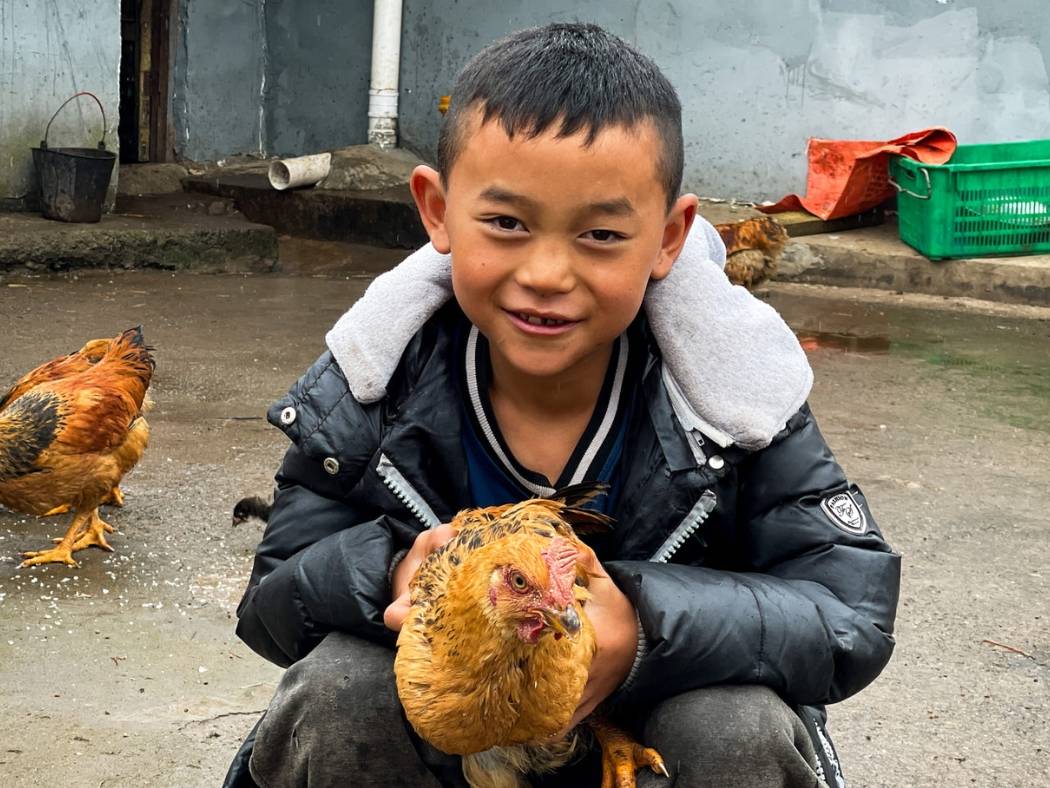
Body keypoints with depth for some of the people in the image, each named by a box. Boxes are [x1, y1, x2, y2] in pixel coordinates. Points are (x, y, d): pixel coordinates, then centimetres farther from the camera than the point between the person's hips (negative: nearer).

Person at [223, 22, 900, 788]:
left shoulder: (736, 391, -21)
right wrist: (387, 575, -36)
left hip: (655, 722, 0)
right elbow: (270, 605, -11)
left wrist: (645, 629, -41)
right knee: (338, 690, -28)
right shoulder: (369, 390, -17)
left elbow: (854, 615, -22)